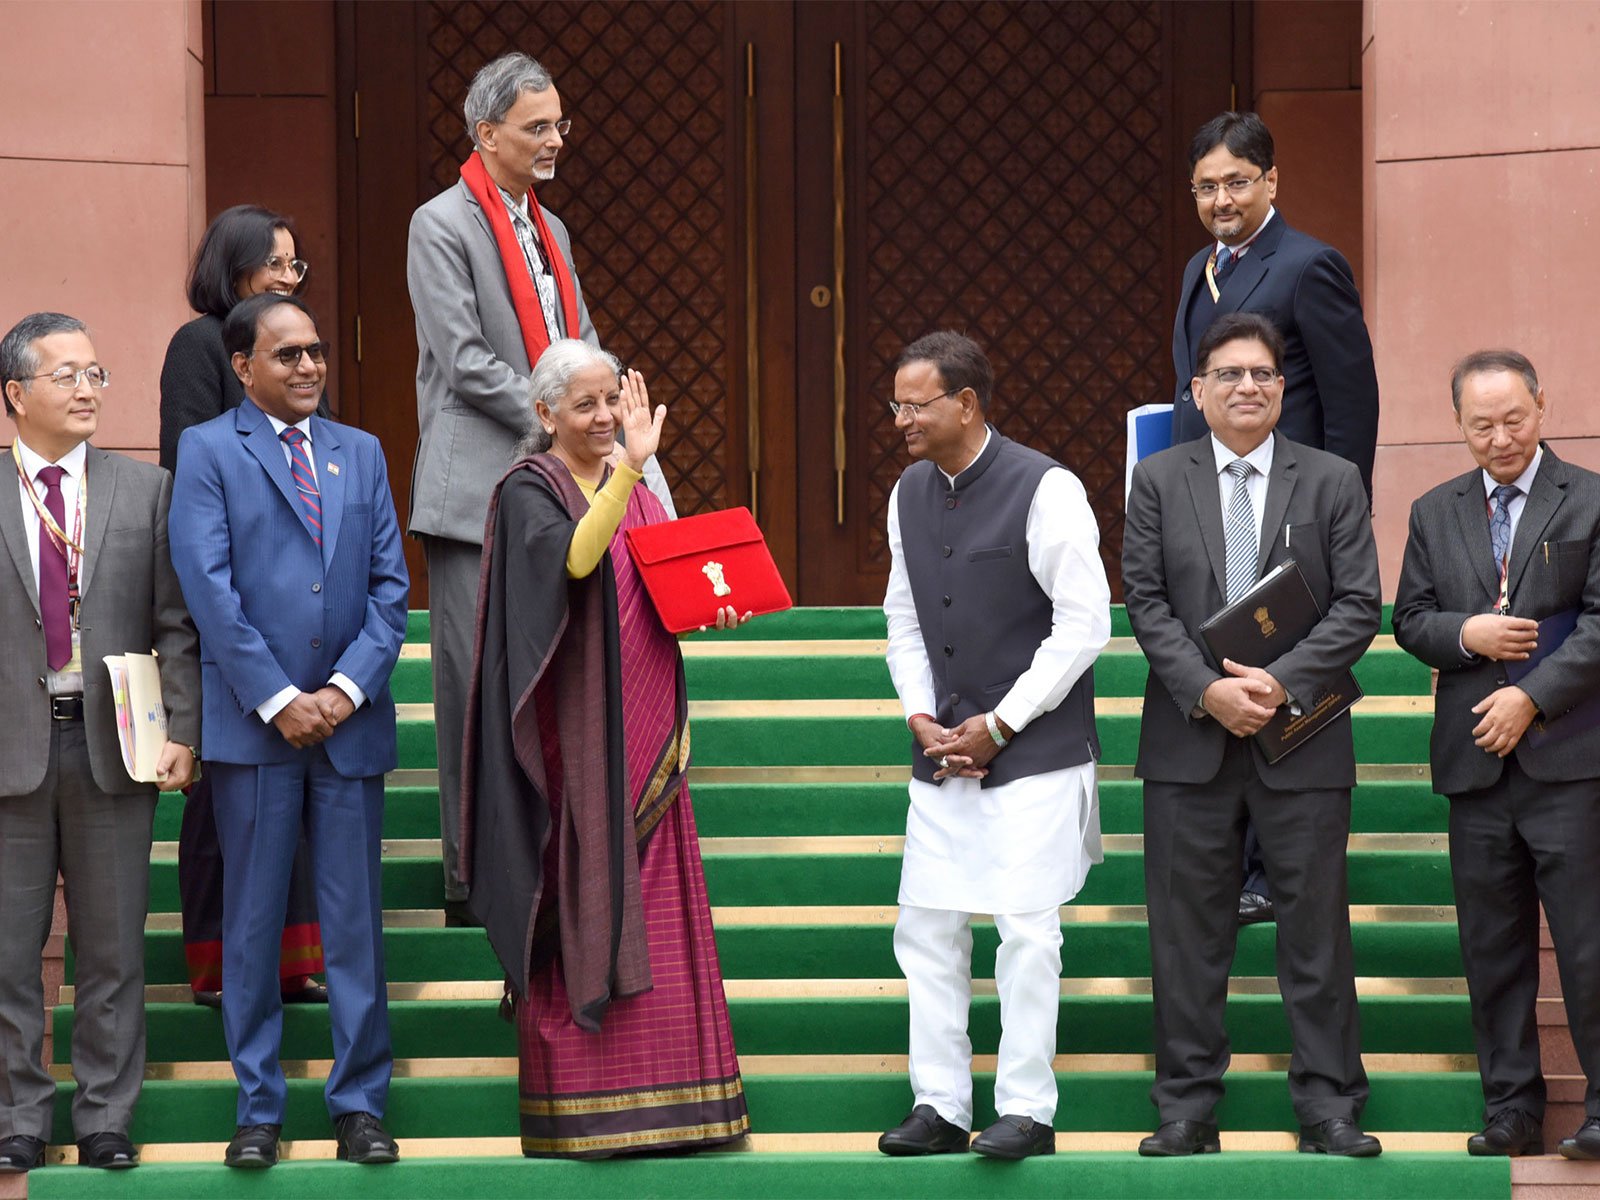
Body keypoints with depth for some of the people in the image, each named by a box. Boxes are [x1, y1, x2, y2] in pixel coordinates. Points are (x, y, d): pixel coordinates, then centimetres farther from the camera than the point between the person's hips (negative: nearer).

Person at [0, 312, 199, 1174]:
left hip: (111, 744, 1)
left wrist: (181, 733, -5)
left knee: (113, 946, 6)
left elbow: (176, 626, 5)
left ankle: (105, 1120, 15)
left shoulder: (146, 490, 7)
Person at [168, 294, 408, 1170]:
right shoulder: (208, 450, 2)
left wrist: (349, 685, -5)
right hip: (252, 726, -3)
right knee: (252, 923, 3)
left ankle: (359, 1103, 11)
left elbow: (389, 582, 9)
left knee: (356, 922, 4)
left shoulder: (361, 452, 14)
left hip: (350, 720, 3)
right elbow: (209, 586, -7)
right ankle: (257, 1110, 10)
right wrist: (278, 698, -12)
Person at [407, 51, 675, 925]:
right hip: (477, 495, -7)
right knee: (479, 686, -5)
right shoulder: (441, 227, -6)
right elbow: (467, 364, -13)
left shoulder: (548, 230, 19)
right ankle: (471, 883, -1)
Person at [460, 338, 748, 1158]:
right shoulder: (529, 491, -7)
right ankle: (576, 1104, -1)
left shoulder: (634, 490, 15)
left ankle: (657, 1096, 11)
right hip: (578, 736, -7)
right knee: (580, 907, -6)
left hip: (644, 735, 7)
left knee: (652, 907, 7)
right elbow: (573, 556, -27)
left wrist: (710, 608, 2)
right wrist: (631, 466, -34)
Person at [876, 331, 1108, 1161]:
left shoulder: (1044, 491, -12)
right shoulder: (910, 493, 8)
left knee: (1027, 929, -5)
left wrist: (999, 725, -12)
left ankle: (1026, 1110, 4)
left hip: (1034, 752, -6)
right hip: (944, 751, 6)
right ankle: (939, 1107, 13)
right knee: (926, 929, 5)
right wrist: (920, 715, 0)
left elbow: (1083, 625, -13)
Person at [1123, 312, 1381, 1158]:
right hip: (1189, 739, 1)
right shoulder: (1157, 481, 6)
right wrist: (1207, 690, -13)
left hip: (1301, 736, 0)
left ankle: (1328, 1105, 9)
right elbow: (1145, 602, 0)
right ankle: (1187, 1106, 11)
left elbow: (1359, 604, -2)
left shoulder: (1333, 483, 4)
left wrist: (1282, 681, -15)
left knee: (1315, 924, 2)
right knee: (1187, 929, 4)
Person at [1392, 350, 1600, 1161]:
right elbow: (1409, 620, 13)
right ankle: (1511, 1111, 13)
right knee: (1492, 946, 7)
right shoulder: (1434, 514, 14)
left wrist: (1533, 696, -15)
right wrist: (1465, 634, -8)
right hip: (1475, 760, 4)